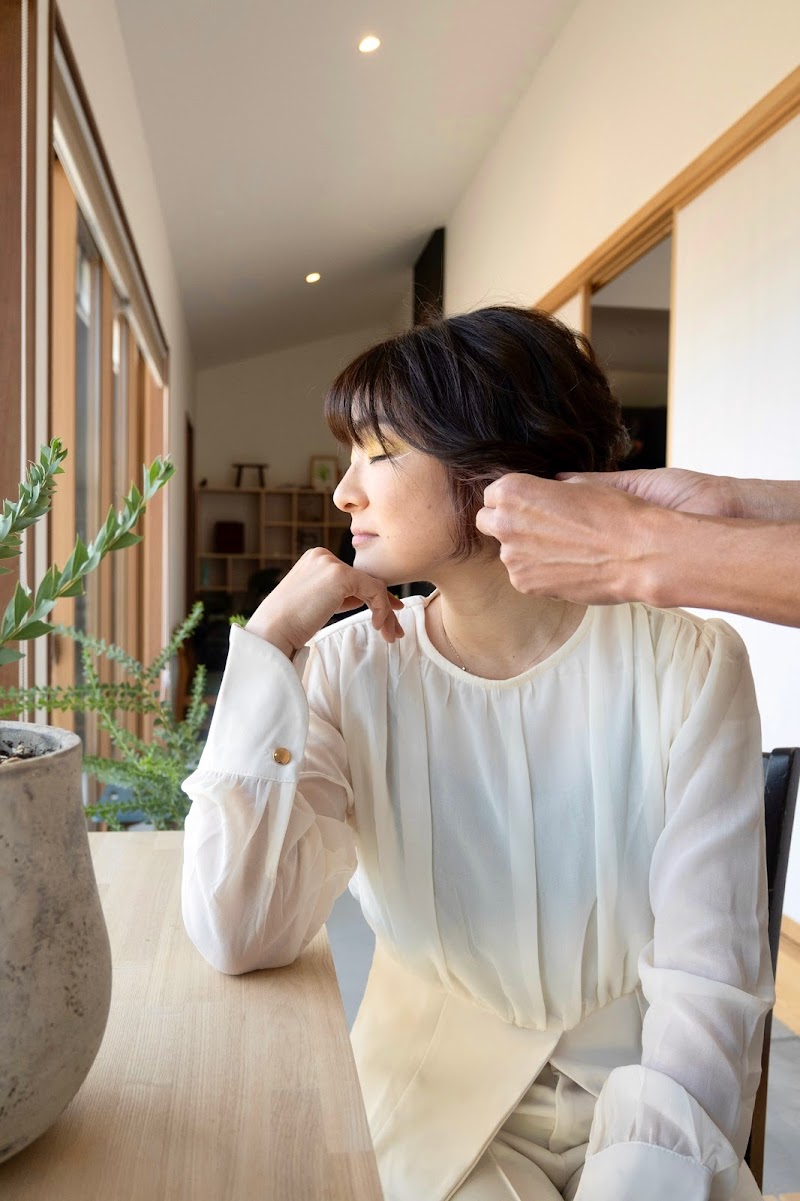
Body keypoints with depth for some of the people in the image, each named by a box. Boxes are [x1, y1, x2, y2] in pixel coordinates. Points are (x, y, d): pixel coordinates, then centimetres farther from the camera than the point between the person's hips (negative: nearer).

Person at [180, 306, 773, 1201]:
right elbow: (237, 935, -16)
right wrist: (269, 641, -19)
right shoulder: (351, 668, -7)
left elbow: (711, 975, -12)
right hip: (443, 1093, 0)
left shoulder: (686, 664, -11)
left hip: (636, 1092, 1)